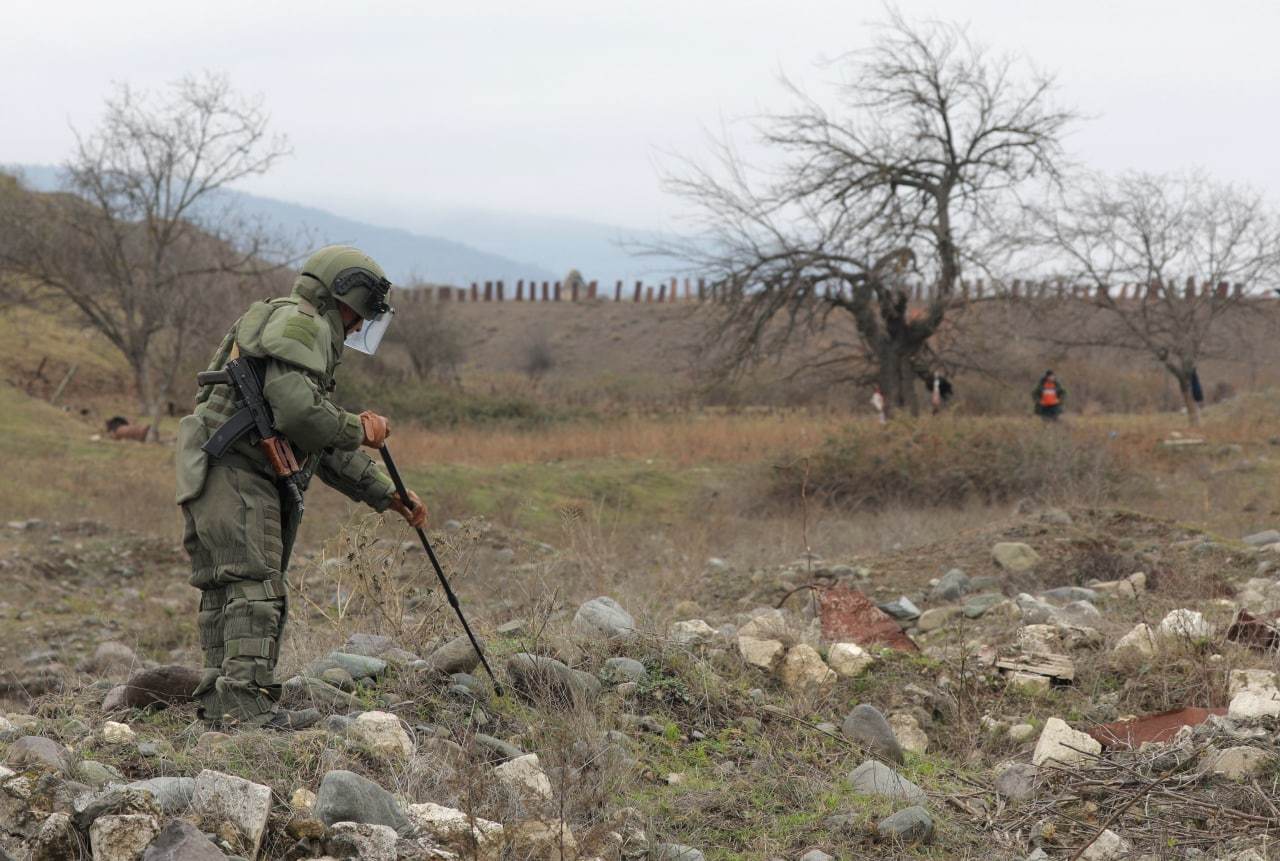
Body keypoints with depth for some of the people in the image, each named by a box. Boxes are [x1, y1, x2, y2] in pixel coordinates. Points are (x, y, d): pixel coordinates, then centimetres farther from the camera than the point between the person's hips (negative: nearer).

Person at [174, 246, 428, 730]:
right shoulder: (299, 323, -4)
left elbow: (328, 449, 30)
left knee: (226, 593, 9)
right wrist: (357, 429, -5)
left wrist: (386, 494, 26)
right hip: (232, 470, -11)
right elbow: (295, 408, -21)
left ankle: (218, 701, 10)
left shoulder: (313, 340, 29)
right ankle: (246, 699, -22)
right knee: (255, 587, -16)